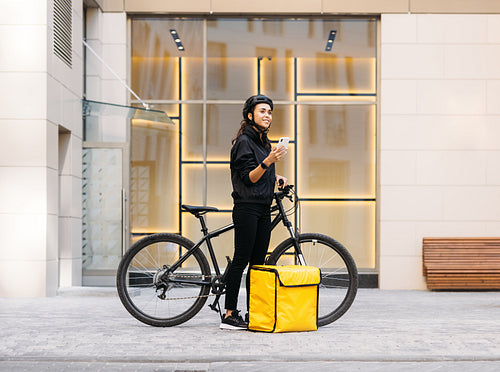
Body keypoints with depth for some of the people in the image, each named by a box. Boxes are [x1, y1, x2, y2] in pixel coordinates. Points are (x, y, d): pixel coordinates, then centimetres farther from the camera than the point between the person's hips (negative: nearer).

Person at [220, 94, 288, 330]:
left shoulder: (264, 142, 18)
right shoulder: (244, 141, -8)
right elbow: (249, 178, -15)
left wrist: (276, 178, 15)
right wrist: (268, 162, -26)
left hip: (263, 209, 8)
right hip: (247, 207, -8)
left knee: (258, 262, 7)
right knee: (241, 260, -9)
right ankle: (229, 315, -6)